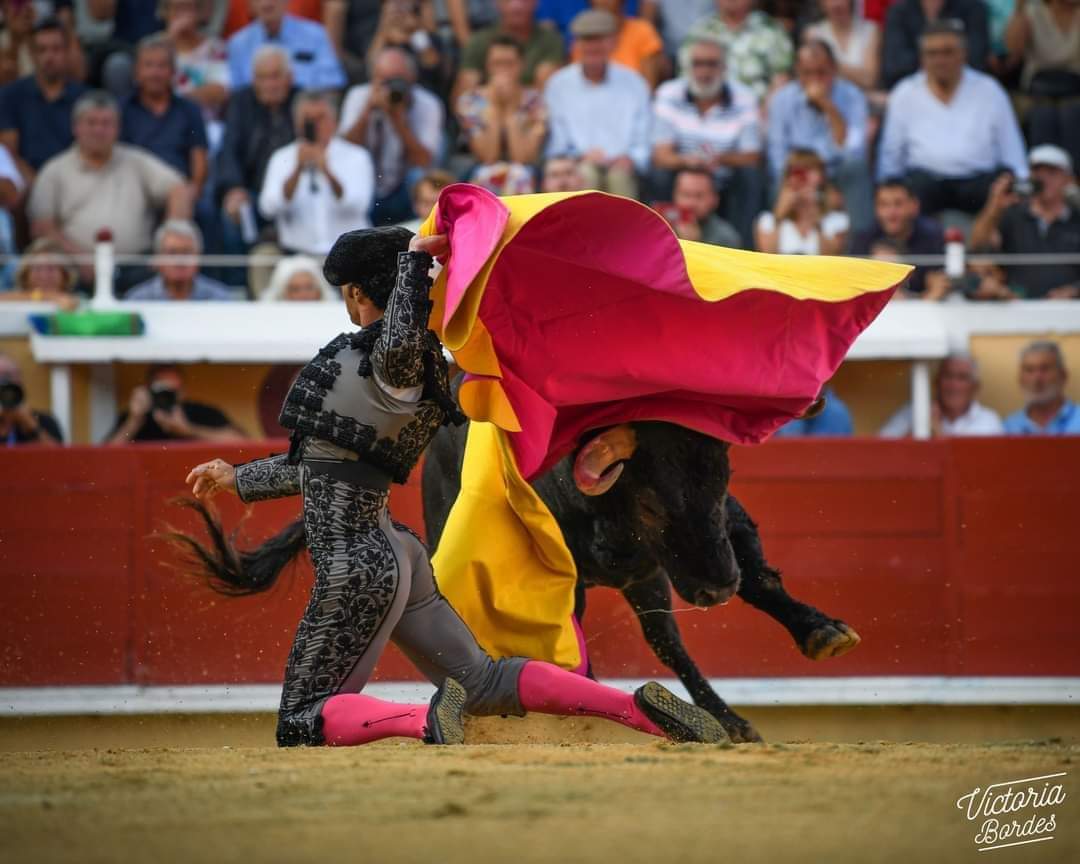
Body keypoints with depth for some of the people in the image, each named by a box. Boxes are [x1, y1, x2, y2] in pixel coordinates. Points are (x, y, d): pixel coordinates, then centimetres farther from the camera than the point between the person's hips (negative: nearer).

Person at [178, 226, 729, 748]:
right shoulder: (410, 363, 14)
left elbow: (400, 344, -44)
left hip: (356, 571, -9)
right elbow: (327, 469, 23)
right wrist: (238, 479, 34)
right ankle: (638, 708, 3)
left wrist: (416, 258, -30)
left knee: (302, 724, -4)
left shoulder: (394, 363, -14)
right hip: (390, 551, 9)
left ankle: (425, 719, -26)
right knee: (481, 682, 13)